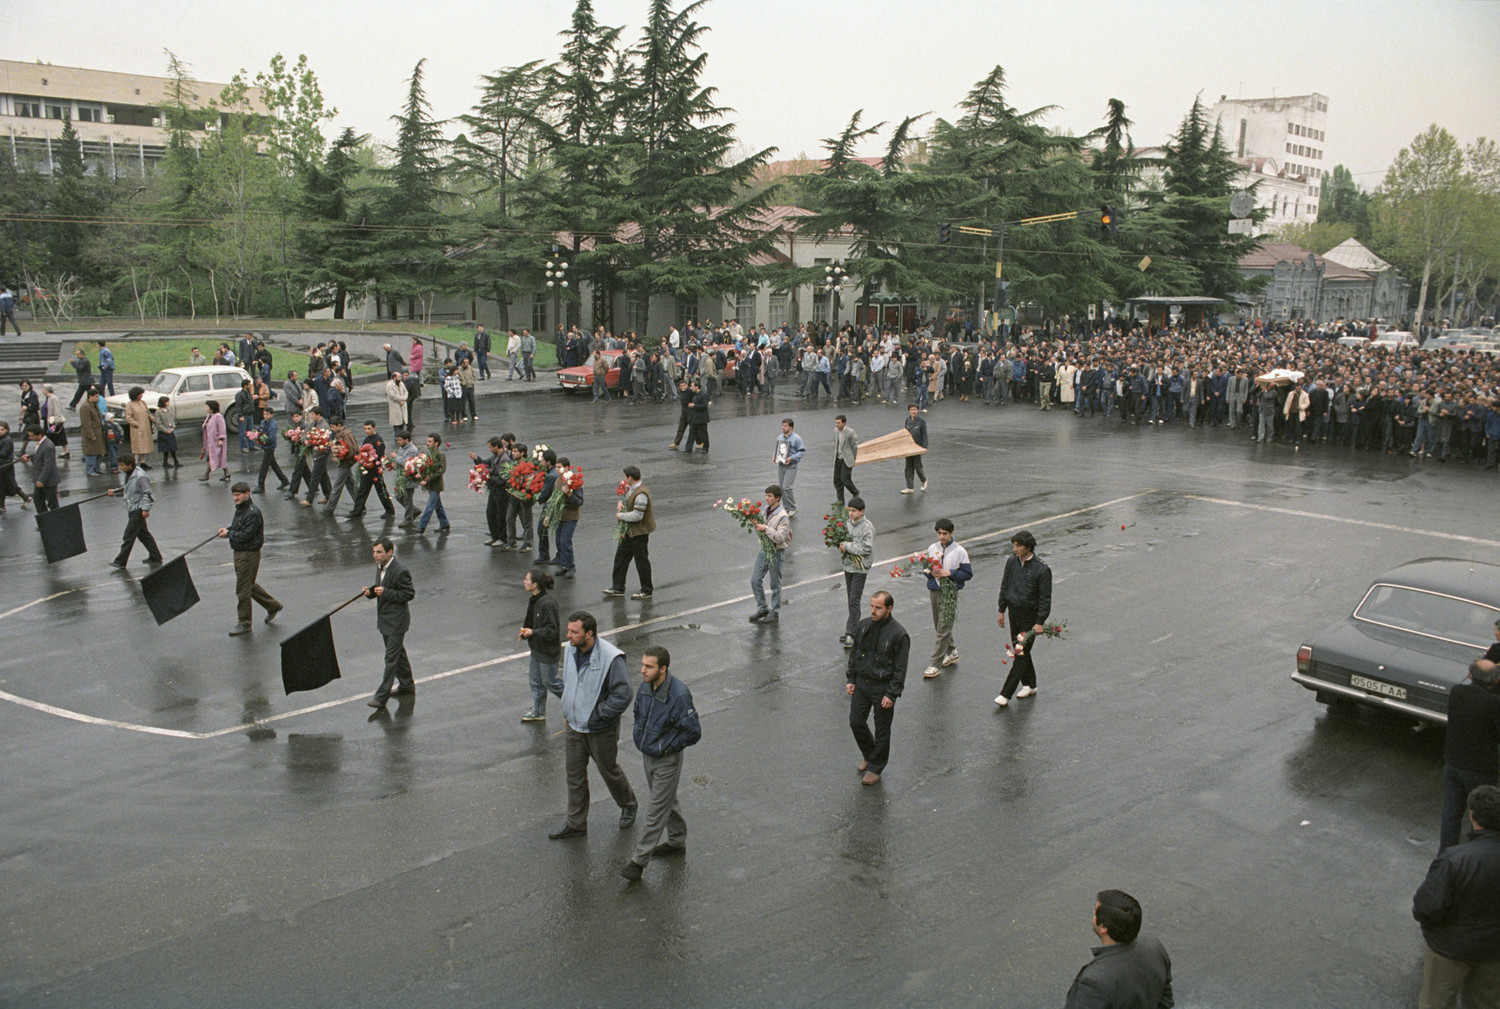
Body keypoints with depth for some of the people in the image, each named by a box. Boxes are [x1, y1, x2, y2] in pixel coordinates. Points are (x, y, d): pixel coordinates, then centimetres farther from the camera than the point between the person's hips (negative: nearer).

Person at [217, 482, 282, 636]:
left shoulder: (253, 513, -21)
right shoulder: (240, 509, 10)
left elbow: (246, 535, -23)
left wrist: (229, 534, -11)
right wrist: (228, 530, 2)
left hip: (249, 555, -10)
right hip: (239, 553, 10)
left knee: (243, 589, -2)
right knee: (249, 585, 20)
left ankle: (244, 624, 10)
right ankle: (273, 606, 34)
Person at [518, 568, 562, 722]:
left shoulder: (548, 604, -27)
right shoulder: (532, 601, 1)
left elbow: (552, 630, -23)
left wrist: (533, 632, -25)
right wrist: (524, 632, 1)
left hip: (548, 651, -9)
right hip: (537, 647, 9)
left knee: (549, 681, 5)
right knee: (535, 680, 17)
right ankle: (538, 712, 30)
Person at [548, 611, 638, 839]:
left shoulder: (611, 658, -27)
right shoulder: (569, 651, -4)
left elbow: (622, 696, -24)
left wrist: (595, 716, -20)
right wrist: (567, 713, 12)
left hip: (601, 730, -6)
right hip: (573, 726, 6)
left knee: (609, 771, 14)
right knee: (574, 774, 13)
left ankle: (628, 805, 41)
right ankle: (575, 823, 28)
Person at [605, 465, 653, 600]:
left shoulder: (641, 494, -25)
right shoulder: (631, 489, 7)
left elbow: (637, 516, -28)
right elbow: (626, 499, 26)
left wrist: (620, 516, -16)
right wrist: (621, 503, 3)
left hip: (639, 532, -10)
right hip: (630, 531, 10)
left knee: (641, 561, 2)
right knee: (621, 556, 13)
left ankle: (646, 591, 15)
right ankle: (618, 587, 22)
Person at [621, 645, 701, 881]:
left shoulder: (678, 695, -28)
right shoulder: (646, 686, -5)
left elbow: (693, 732, -22)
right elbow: (638, 711, 18)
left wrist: (664, 747, -17)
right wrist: (638, 734, 8)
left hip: (667, 760, -8)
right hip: (647, 755, 8)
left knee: (656, 810, 1)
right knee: (667, 800, 24)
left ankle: (640, 859, 10)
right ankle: (677, 842, 43)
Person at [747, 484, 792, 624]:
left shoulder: (782, 517, -18)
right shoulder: (766, 510, 6)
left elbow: (780, 538, -24)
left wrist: (766, 528, -24)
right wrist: (757, 525, -4)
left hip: (775, 552, -8)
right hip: (764, 549, 8)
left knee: (775, 585, 5)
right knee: (755, 580, 8)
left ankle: (775, 613, 17)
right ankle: (762, 608, 22)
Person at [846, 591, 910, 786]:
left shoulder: (898, 634, -16)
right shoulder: (864, 625, 0)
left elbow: (900, 668, -13)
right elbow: (854, 653, 12)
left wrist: (892, 694, -16)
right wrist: (851, 679, 7)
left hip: (883, 687, -5)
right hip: (861, 683, 5)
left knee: (882, 730, 7)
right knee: (856, 722, 10)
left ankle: (876, 767, 24)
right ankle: (869, 755, 36)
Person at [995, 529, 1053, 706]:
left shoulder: (1041, 569, -16)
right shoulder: (1012, 561, -1)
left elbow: (1045, 598, -11)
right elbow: (1004, 587, 11)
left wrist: (1040, 622, -13)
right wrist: (1002, 610, 12)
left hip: (1030, 616, -6)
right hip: (1014, 612, 6)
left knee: (1022, 654, -5)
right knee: (1019, 650, 15)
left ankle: (1006, 694, -5)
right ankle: (1029, 685, 33)